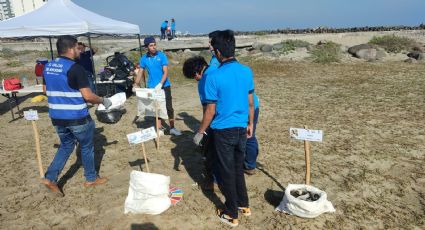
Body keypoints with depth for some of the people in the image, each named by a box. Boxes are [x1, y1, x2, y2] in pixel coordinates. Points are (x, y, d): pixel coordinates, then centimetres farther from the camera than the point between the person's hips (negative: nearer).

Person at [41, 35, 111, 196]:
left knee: (66, 146, 23)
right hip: (77, 118, -6)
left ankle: (50, 178, 13)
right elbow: (88, 96, -21)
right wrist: (103, 101, -4)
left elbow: (46, 91, 16)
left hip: (57, 117, 7)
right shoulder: (75, 68, -18)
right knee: (86, 147, 13)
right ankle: (91, 178, 27)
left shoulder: (48, 67, 5)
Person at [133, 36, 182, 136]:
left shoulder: (162, 56, -8)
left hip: (164, 86, -2)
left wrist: (160, 84, -25)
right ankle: (159, 129, 18)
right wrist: (136, 84, 0)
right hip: (152, 87, 2)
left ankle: (172, 128, 13)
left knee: (169, 107, 2)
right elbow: (140, 72, 9)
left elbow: (166, 72, -12)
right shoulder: (144, 58, 1)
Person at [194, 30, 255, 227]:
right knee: (238, 168, 22)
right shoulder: (247, 72, -2)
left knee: (227, 172, 10)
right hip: (241, 129, 5)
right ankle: (244, 205, 37)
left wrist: (200, 132, 0)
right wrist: (250, 124, 19)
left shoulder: (214, 77, -18)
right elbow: (250, 103, 6)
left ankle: (231, 215, 24)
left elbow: (211, 111, -13)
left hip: (223, 131, -5)